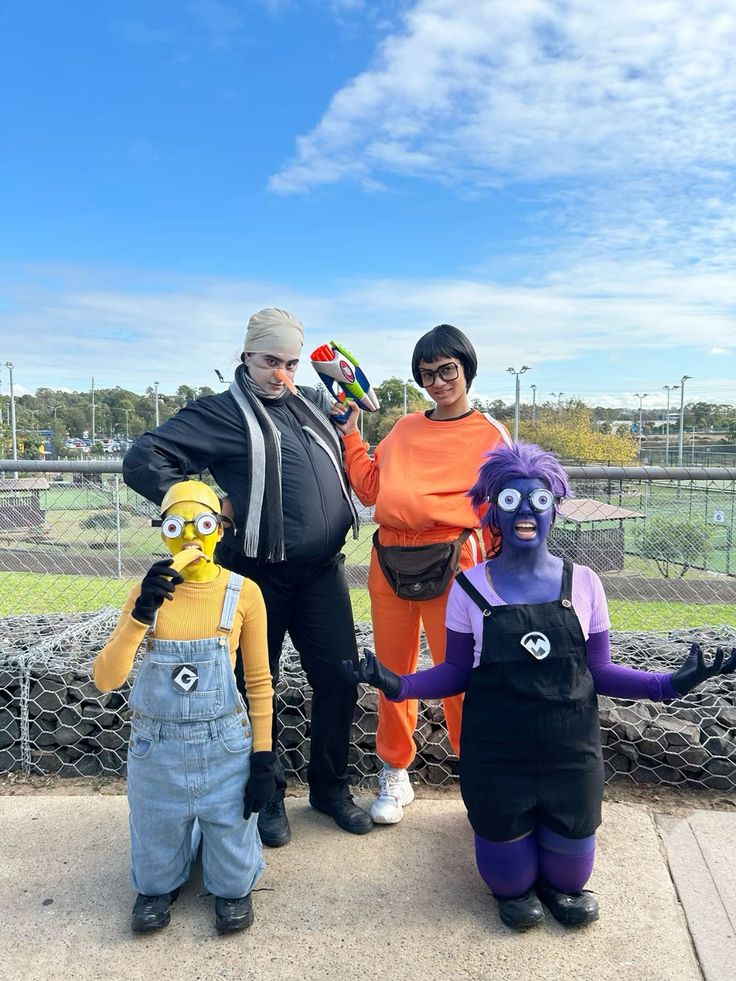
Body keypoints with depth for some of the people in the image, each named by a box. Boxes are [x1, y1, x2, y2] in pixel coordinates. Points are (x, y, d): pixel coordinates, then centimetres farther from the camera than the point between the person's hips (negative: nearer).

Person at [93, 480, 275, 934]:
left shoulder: (243, 592, -9)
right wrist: (142, 613, -25)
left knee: (233, 879, 9)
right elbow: (106, 680, -12)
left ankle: (233, 891, 43)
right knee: (156, 876, 15)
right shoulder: (147, 592, -5)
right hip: (156, 751, 2)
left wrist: (263, 757, -4)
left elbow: (259, 681, -2)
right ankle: (157, 890, 49)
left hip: (225, 750, -1)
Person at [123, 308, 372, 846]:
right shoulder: (222, 413, -5)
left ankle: (330, 785, 31)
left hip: (323, 571, 6)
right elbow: (143, 461, -12)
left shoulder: (312, 403, 14)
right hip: (259, 575, -5)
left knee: (340, 678, 9)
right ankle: (267, 794, 30)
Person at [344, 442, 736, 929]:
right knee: (512, 882, 9)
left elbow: (599, 672, 2)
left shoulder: (583, 582, -4)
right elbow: (457, 672, -2)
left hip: (571, 755, 1)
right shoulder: (470, 586, -7)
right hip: (496, 759, -1)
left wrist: (669, 683, -11)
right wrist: (399, 684, -19)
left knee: (569, 878, 11)